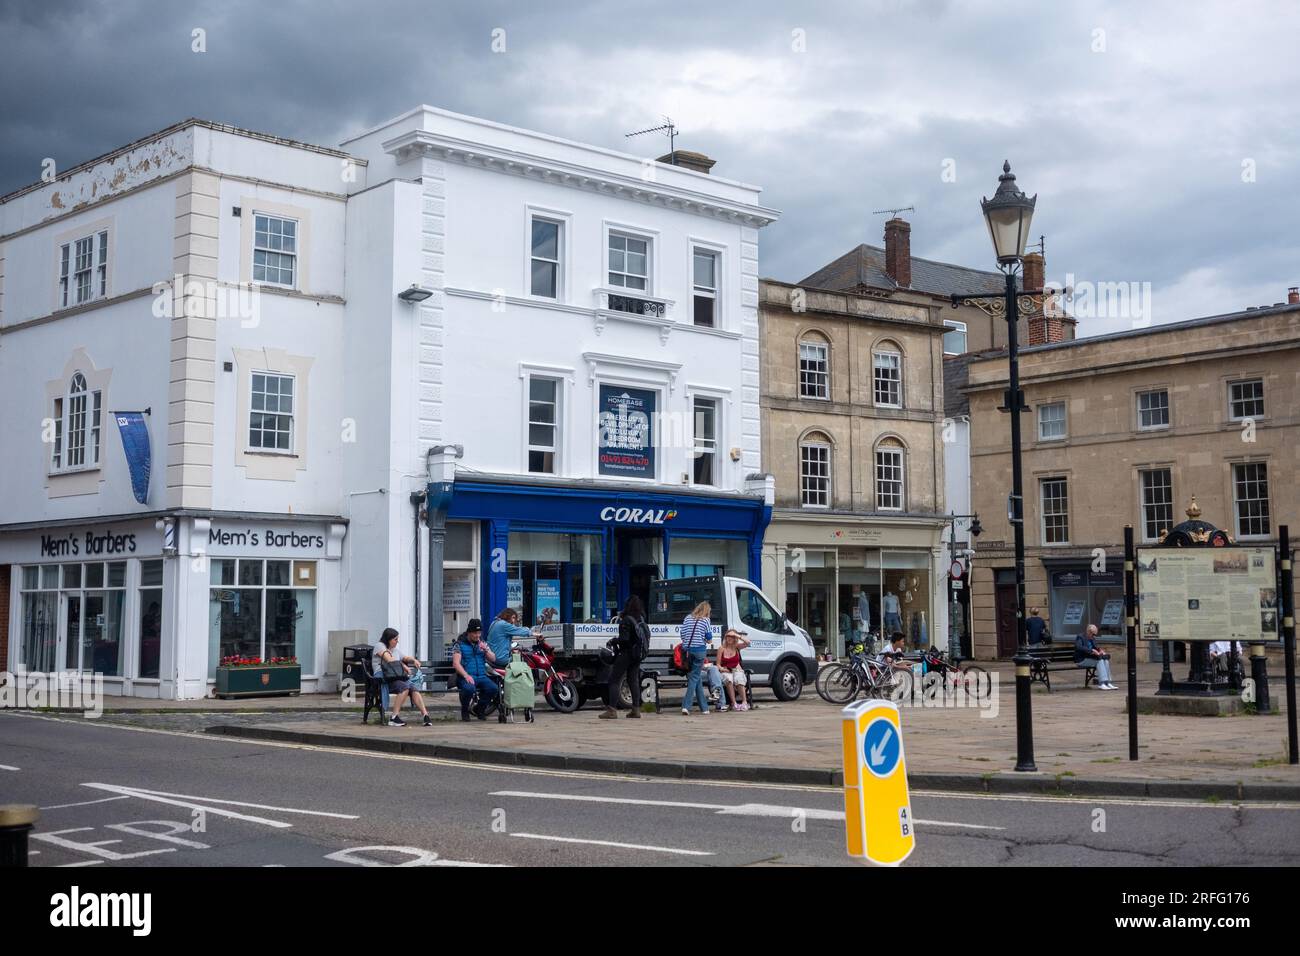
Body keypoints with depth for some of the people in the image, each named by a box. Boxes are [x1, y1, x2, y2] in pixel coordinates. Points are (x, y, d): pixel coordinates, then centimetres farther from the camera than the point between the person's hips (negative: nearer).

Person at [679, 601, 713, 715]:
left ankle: (704, 707, 18)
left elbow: (682, 634, 11)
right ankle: (686, 706, -13)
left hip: (687, 650, 4)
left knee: (698, 677, 14)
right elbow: (709, 639, 2)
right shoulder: (705, 620, 0)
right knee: (695, 677, -1)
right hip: (699, 650, -4)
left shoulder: (688, 618, 12)